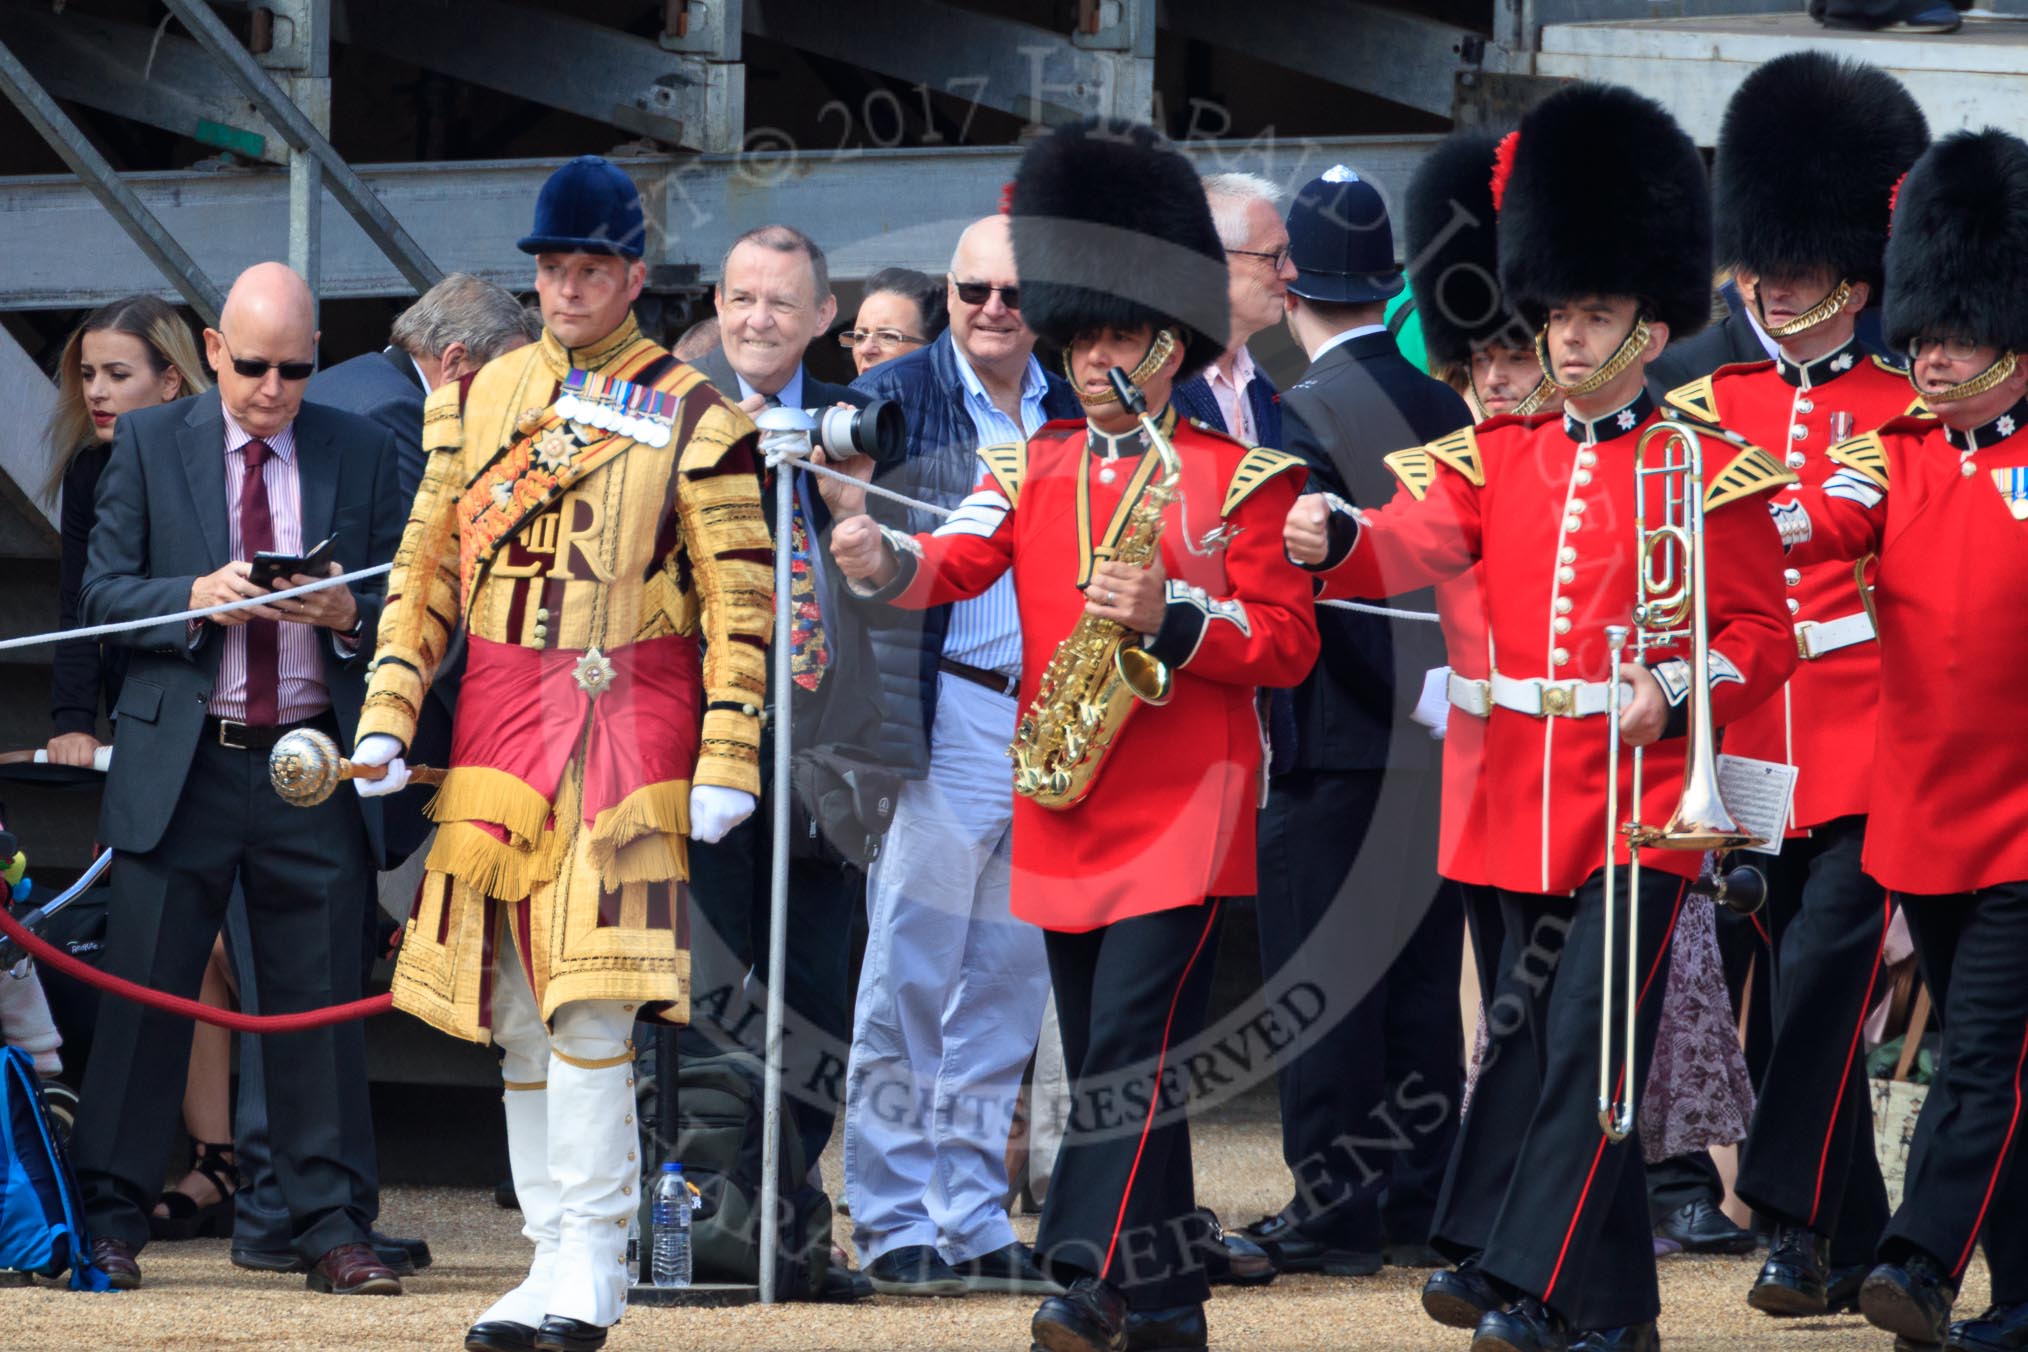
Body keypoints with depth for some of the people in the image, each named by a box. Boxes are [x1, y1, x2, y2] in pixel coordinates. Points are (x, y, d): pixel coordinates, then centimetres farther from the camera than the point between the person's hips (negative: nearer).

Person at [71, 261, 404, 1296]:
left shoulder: (362, 454, 8)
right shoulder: (148, 444, 5)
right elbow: (104, 594, 2)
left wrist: (349, 614, -13)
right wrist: (199, 597, -16)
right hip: (180, 763, -1)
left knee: (319, 1004, 3)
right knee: (144, 996, 0)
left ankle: (331, 1231, 7)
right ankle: (109, 1221, 7)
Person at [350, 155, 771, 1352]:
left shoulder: (690, 418, -1)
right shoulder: (479, 400, 13)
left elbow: (740, 600, -3)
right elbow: (427, 569, 13)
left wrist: (727, 762, -9)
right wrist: (387, 716, 4)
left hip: (624, 715, -5)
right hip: (498, 712, 5)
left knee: (589, 1000, -13)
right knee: (515, 1010, 6)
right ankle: (556, 1256, 13)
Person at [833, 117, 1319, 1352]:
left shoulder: (1240, 480, -1)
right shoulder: (1032, 470, 12)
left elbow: (1288, 644, -3)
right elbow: (957, 562, -3)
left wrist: (1172, 617, -20)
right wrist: (882, 557, -25)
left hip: (1183, 804, -5)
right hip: (1067, 808, 6)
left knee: (1133, 1046, -16)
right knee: (1106, 1061, 9)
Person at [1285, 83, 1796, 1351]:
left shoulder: (1711, 470, -2)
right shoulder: (1502, 453, 10)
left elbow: (1763, 635, 0)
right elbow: (1421, 542, -7)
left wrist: (1674, 692, -19)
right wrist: (1338, 540, -28)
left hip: (1642, 802, -5)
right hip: (1526, 804, 5)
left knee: (1588, 1046, -12)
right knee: (1550, 1047, 11)